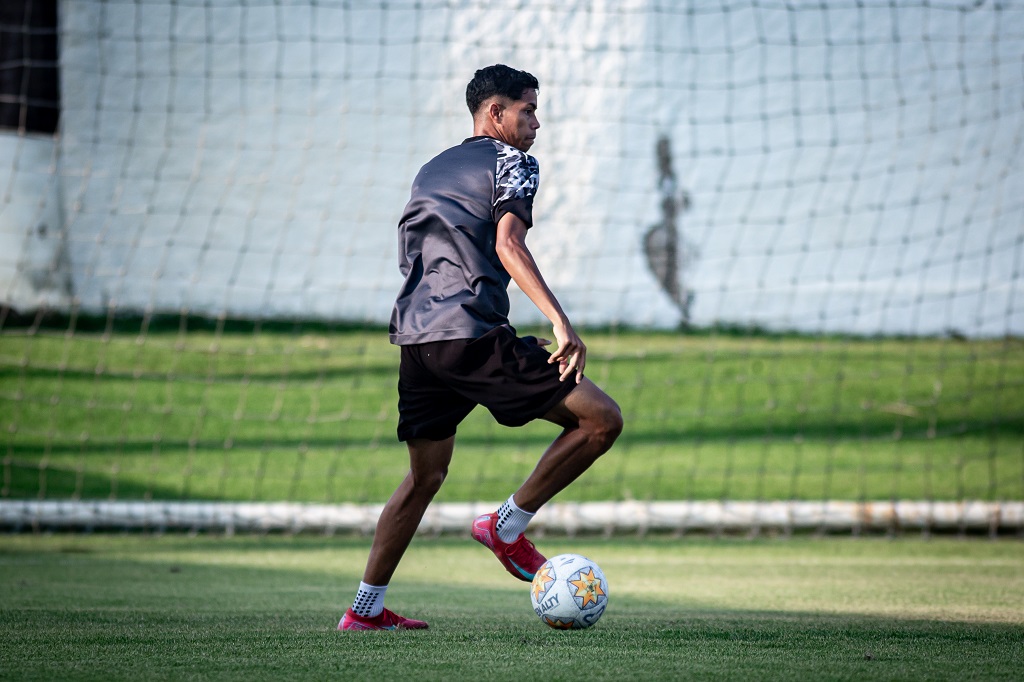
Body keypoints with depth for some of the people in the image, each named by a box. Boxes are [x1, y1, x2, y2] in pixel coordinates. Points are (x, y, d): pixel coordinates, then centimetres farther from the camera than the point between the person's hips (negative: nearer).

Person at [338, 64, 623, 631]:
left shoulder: (430, 172, 27)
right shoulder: (509, 162, 2)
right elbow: (508, 245, -13)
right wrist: (560, 322, -22)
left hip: (414, 337, 8)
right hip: (472, 334, -8)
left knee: (425, 474, 19)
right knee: (601, 419, -5)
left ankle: (366, 608, 14)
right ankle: (508, 526, -1)